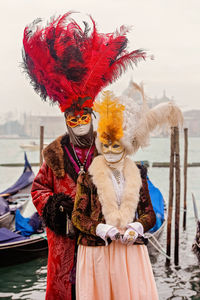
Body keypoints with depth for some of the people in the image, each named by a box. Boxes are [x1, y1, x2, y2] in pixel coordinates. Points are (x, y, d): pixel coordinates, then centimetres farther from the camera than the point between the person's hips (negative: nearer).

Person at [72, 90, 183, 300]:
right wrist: (101, 229, -14)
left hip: (130, 249, 2)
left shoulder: (137, 175, 9)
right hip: (96, 249, -2)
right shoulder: (87, 176, 1)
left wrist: (136, 228, -11)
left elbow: (149, 214, 10)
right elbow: (77, 216, 1)